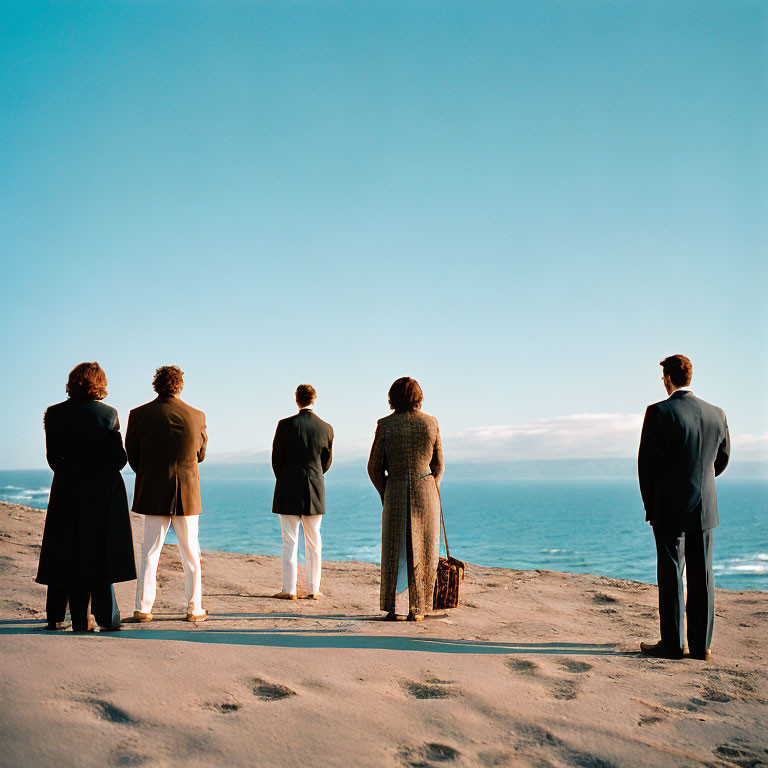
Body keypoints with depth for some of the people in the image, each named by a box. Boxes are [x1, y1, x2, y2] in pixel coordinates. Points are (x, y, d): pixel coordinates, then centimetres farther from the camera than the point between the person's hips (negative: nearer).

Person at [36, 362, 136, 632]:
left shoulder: (54, 414, -1)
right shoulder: (107, 413, -6)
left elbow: (53, 458, 1)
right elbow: (119, 458, -6)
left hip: (67, 490, 2)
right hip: (104, 491, -2)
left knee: (67, 555, 11)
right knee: (102, 552, 6)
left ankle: (56, 618, 14)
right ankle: (106, 619, 5)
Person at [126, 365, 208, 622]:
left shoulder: (139, 415, -5)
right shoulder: (197, 416, -4)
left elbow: (132, 457, 3)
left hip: (153, 495, 0)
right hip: (187, 495, 0)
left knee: (149, 553, 9)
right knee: (191, 555, 9)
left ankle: (143, 609, 8)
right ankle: (194, 608, 13)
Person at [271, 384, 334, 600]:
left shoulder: (286, 425, -9)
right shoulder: (326, 428, -1)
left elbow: (276, 458, -2)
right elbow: (327, 461, 9)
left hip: (289, 490, -3)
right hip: (315, 492, 3)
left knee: (290, 542, 2)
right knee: (314, 542, 10)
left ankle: (289, 590, 4)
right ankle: (314, 589, 13)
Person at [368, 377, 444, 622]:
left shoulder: (385, 425, -3)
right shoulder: (431, 423, 1)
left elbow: (374, 468, 1)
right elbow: (438, 466, 9)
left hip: (395, 493, 0)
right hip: (426, 491, 0)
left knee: (394, 552, 11)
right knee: (422, 553, 9)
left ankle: (391, 608, 11)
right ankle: (417, 610, 10)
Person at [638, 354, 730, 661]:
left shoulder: (659, 412, -12)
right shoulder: (716, 414, 3)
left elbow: (646, 462, -8)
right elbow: (722, 458, 15)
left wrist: (650, 504, 4)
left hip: (669, 508, -4)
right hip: (705, 508, 5)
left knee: (671, 575, 2)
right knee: (702, 576, 8)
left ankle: (672, 644, 7)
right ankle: (701, 644, 14)